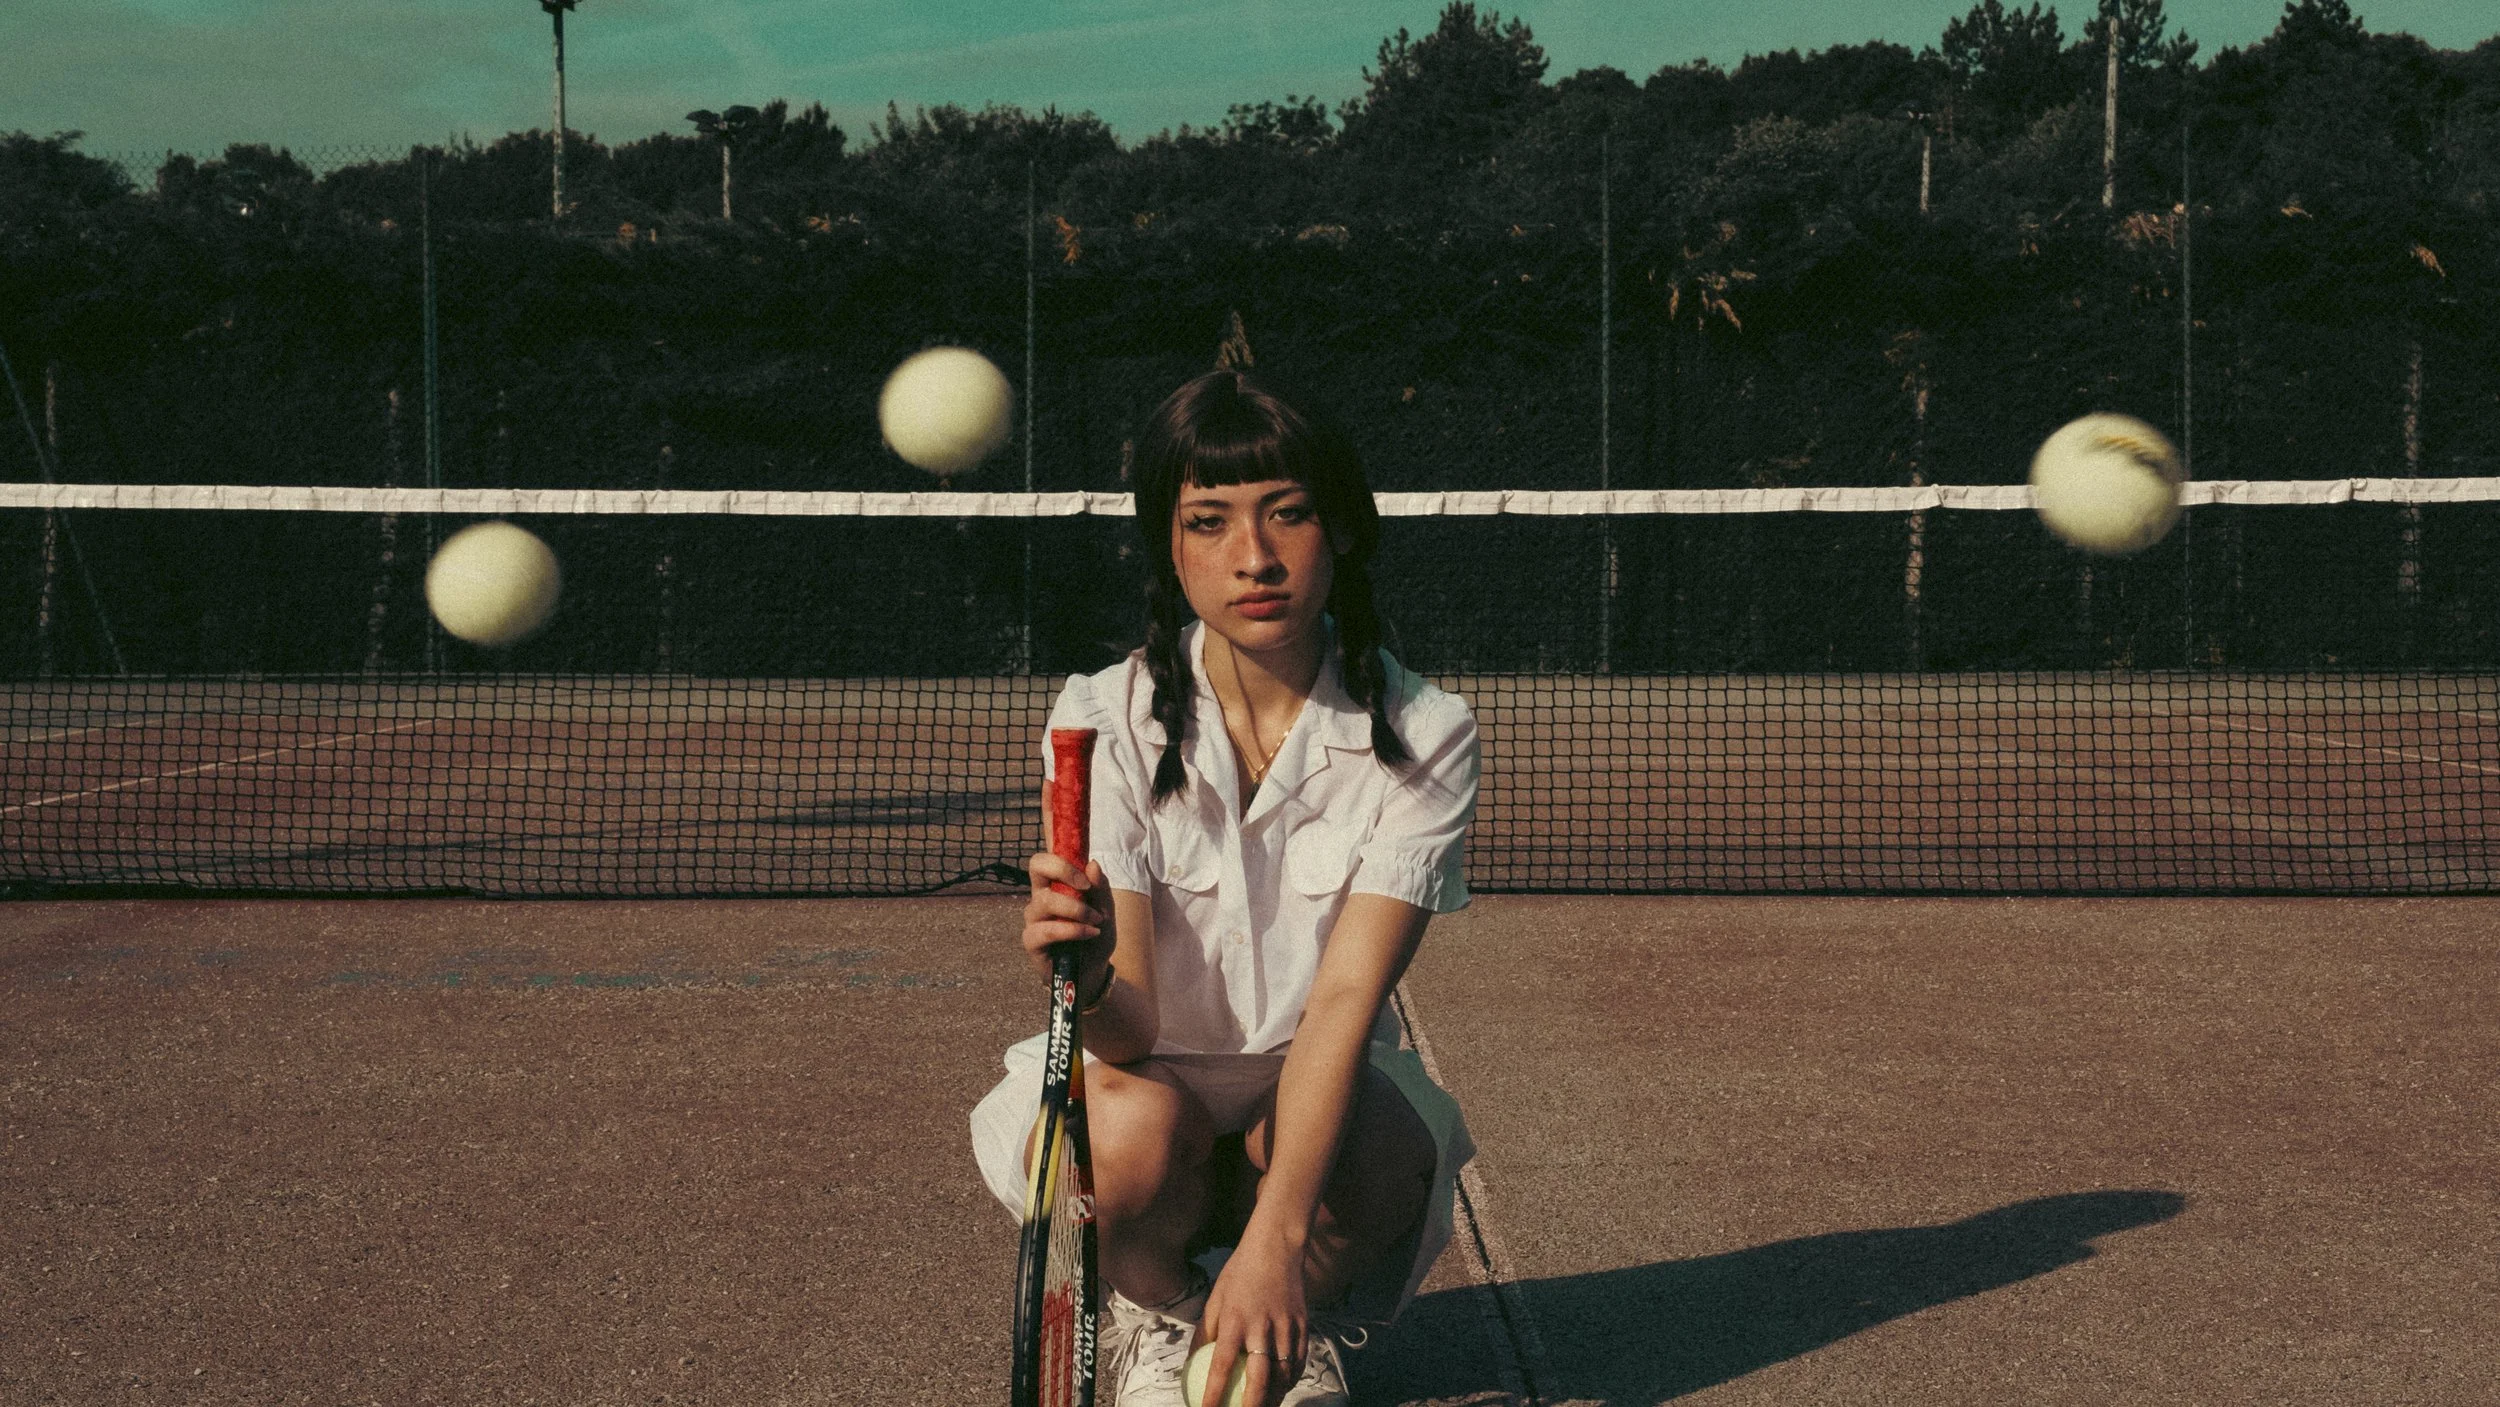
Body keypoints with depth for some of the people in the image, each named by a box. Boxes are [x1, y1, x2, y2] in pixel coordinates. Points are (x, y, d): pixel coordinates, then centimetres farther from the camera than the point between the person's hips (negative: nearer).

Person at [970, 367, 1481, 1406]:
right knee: (1133, 1125, -35)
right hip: (1144, 1080, 0)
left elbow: (1345, 995, -24)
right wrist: (1090, 979, -48)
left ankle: (1303, 1319, 3)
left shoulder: (1423, 737, -14)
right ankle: (1151, 1315, 2)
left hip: (1327, 1093, 0)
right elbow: (1132, 1028, -21)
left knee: (1375, 1156, -34)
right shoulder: (1106, 724, -14)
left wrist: (1273, 1241, -38)